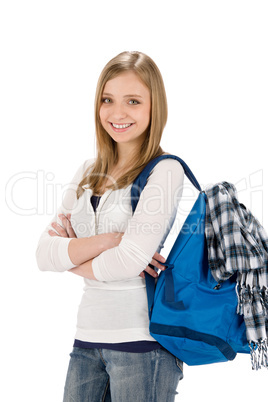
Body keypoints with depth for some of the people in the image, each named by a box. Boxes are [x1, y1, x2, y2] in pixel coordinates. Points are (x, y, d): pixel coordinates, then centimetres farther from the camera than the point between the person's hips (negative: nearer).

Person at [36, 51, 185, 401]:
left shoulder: (165, 171, -8)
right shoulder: (88, 172, 10)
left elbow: (131, 260, -18)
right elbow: (44, 254, 2)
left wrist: (71, 257, -2)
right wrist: (106, 240, -14)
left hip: (143, 337, -5)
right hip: (88, 335, 6)